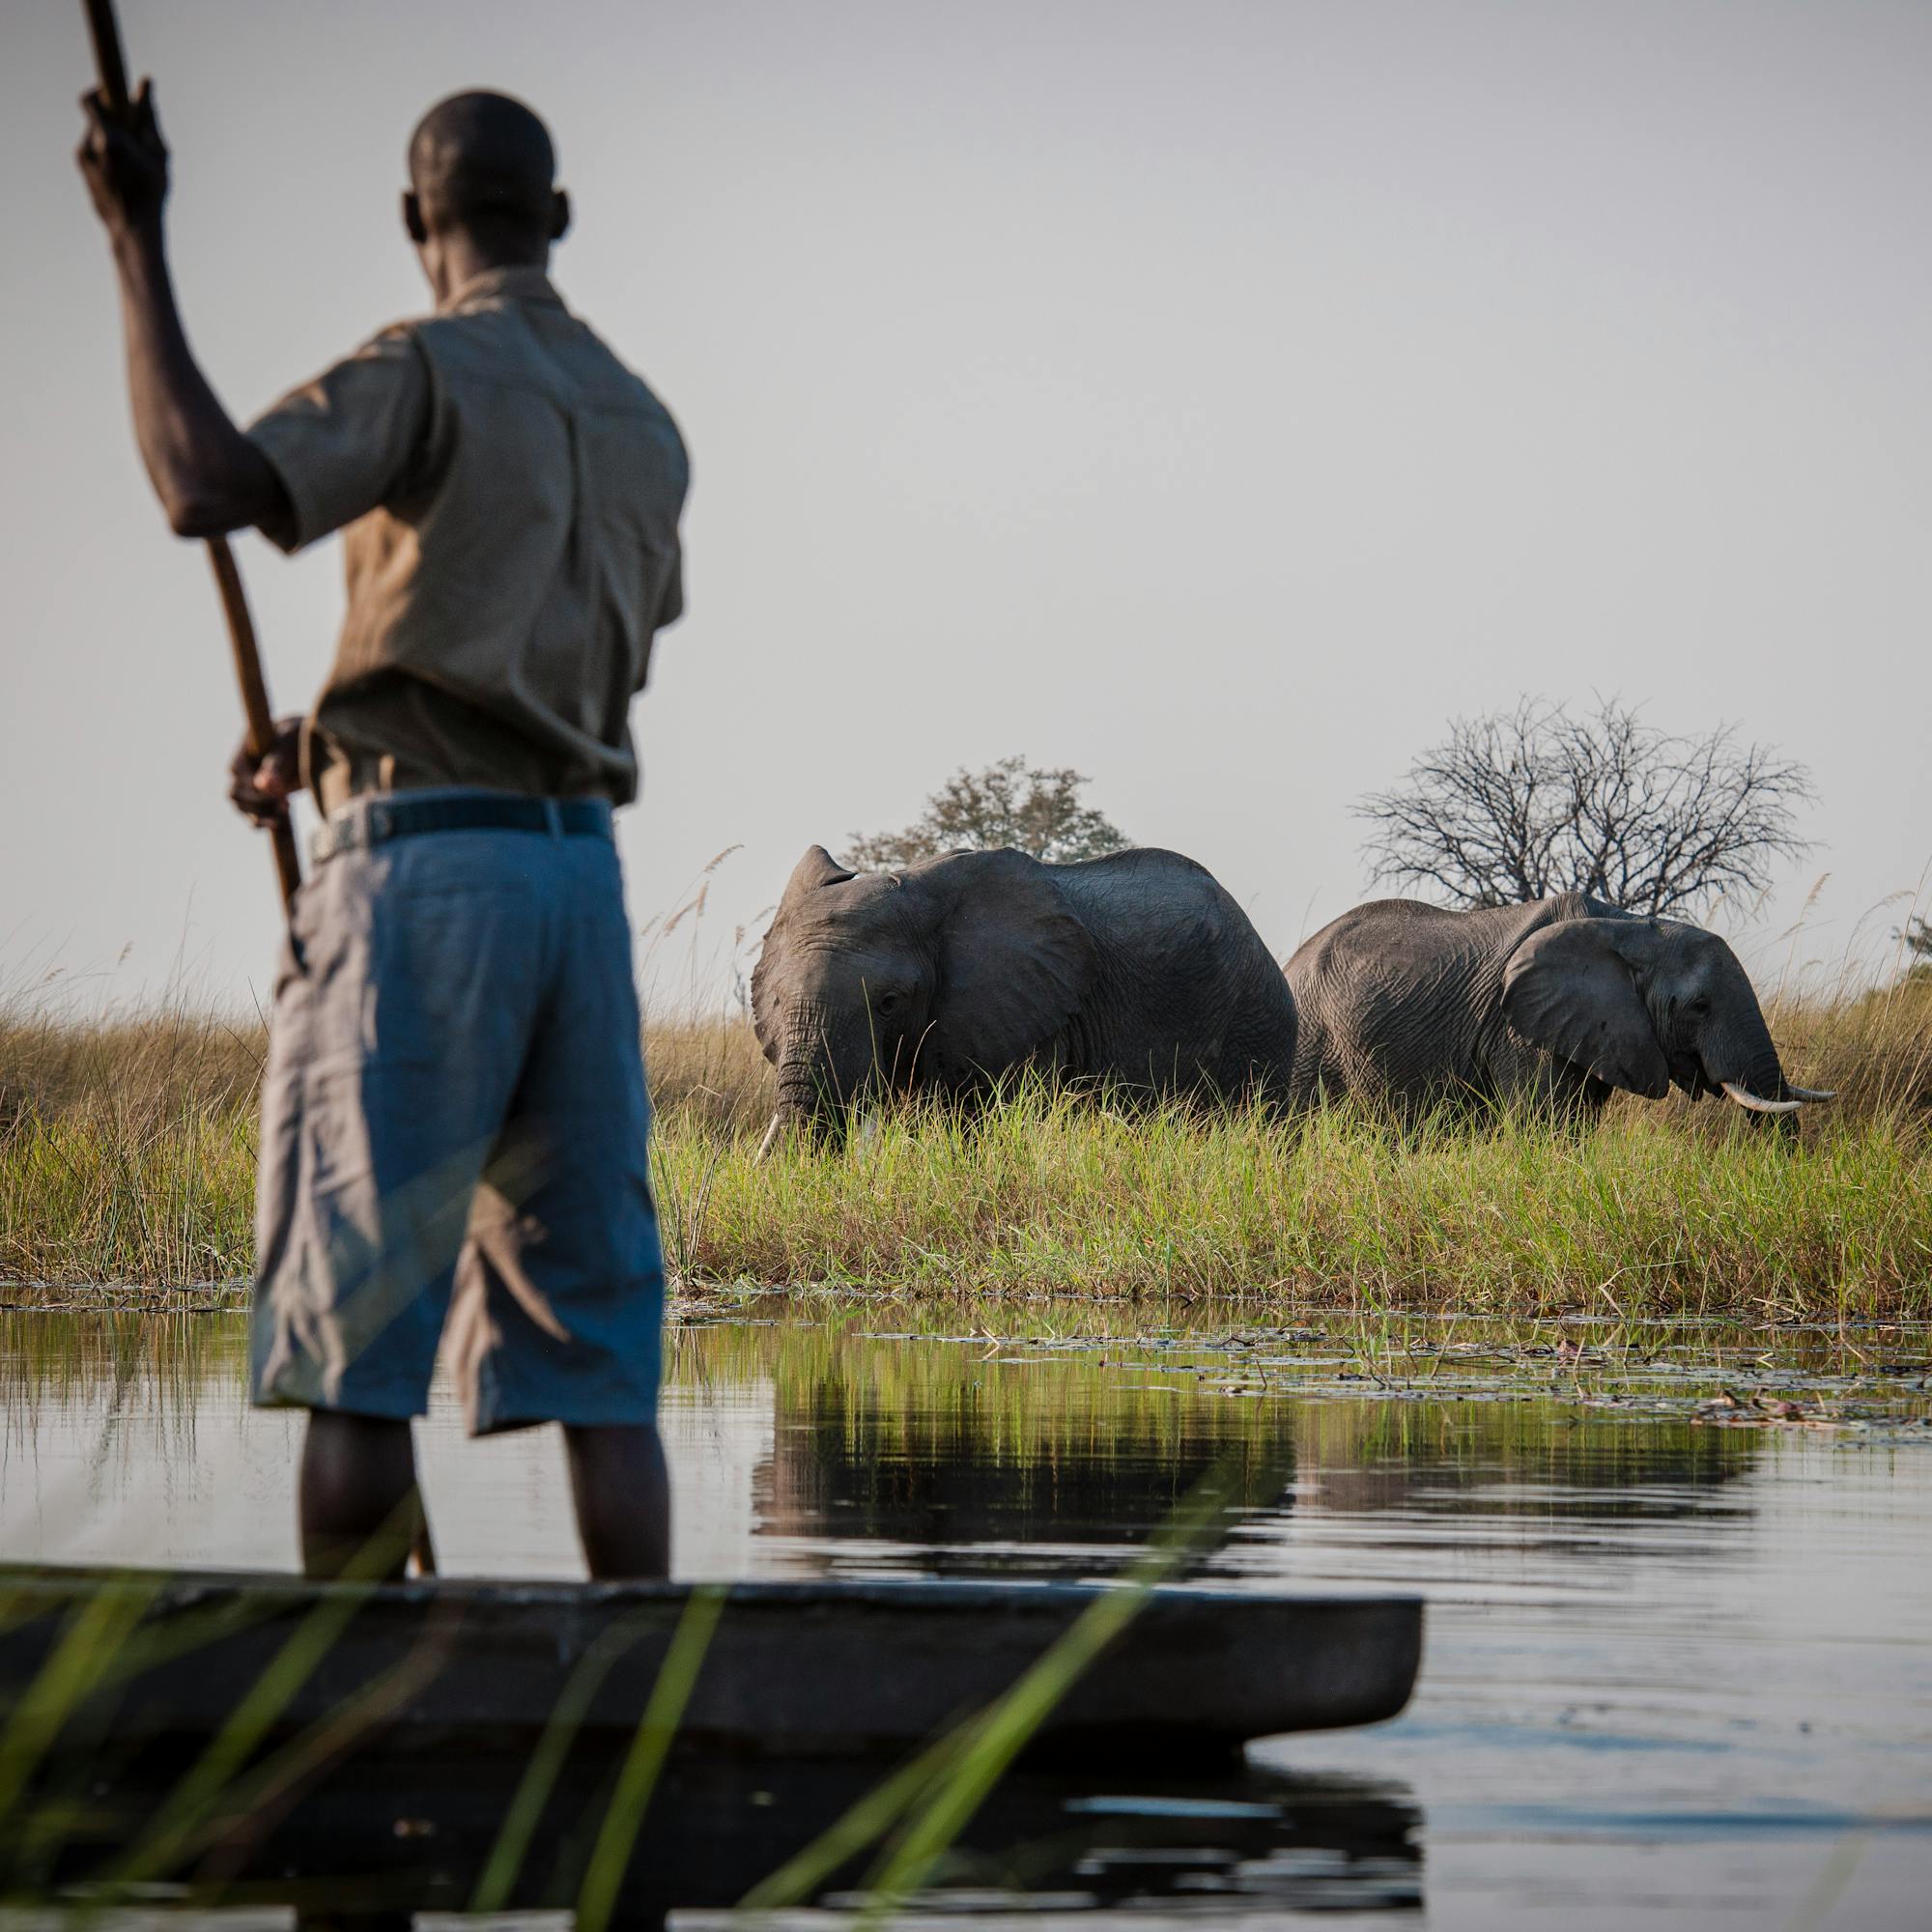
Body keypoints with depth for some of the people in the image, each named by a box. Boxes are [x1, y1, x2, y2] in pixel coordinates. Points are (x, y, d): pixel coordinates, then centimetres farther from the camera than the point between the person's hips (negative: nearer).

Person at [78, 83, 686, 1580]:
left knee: (352, 1338, -3)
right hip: (581, 865, 6)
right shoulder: (644, 425, 17)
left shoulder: (426, 375, -6)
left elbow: (204, 487, -20)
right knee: (592, 1336, 5)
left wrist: (139, 243, -12)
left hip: (420, 863, -6)